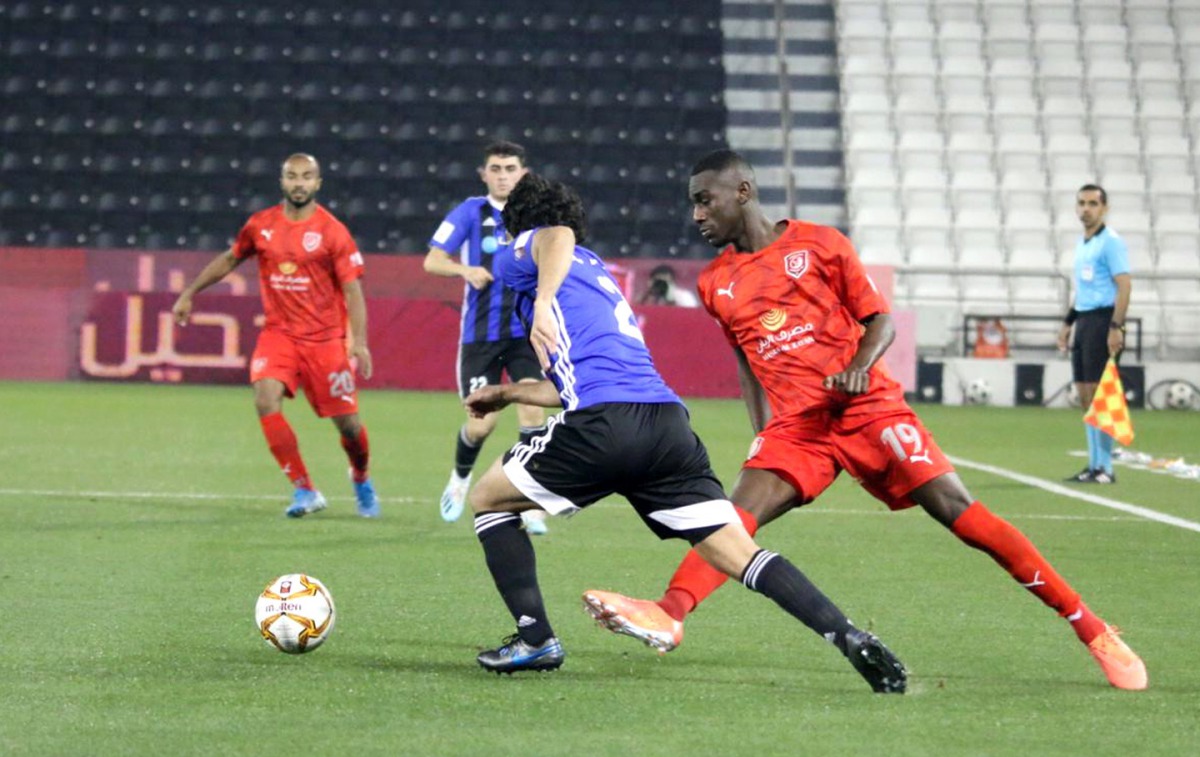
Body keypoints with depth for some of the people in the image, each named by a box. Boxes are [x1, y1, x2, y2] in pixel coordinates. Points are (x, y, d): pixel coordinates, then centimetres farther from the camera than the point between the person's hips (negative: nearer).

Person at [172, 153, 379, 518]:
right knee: (266, 401, -22)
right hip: (278, 333, 2)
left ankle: (361, 478, 35)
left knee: (347, 422, 0)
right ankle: (305, 490, -12)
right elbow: (229, 259, 19)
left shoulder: (332, 231, -8)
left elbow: (352, 290, -10)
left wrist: (359, 342, -21)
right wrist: (189, 293, 19)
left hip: (325, 338, -2)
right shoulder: (261, 225, 2)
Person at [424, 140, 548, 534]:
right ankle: (460, 478, 32)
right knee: (480, 425, -2)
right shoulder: (471, 211, -2)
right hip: (480, 335, -1)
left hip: (526, 331, 1)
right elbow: (432, 261, -3)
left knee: (532, 409, -16)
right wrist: (465, 269, -22)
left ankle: (531, 503, -5)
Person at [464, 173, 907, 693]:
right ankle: (849, 637, -18)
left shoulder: (526, 250, 14)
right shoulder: (597, 273, 36)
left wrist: (542, 304, -30)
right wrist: (510, 393, 56)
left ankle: (535, 639, 6)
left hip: (605, 425, -7)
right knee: (739, 554, 1)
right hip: (669, 423, 7)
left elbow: (558, 237, -13)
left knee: (488, 498, 16)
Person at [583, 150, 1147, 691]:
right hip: (793, 428, 3)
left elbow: (880, 321, 5)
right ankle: (669, 615, -44)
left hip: (867, 405, -3)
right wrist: (761, 436, 15)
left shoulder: (820, 244, 3)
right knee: (739, 512, -23)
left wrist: (860, 365, -15)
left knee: (954, 507, -14)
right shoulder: (716, 284, 14)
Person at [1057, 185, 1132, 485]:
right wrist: (1068, 322, 22)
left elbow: (1124, 286, -15)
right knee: (1085, 397, 8)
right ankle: (1094, 465, 13)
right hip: (1084, 321, 9)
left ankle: (1105, 468, -8)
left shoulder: (1111, 242, -8)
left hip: (1103, 320, -9)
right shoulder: (1082, 243, 18)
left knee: (1097, 394, -10)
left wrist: (1115, 327, -21)